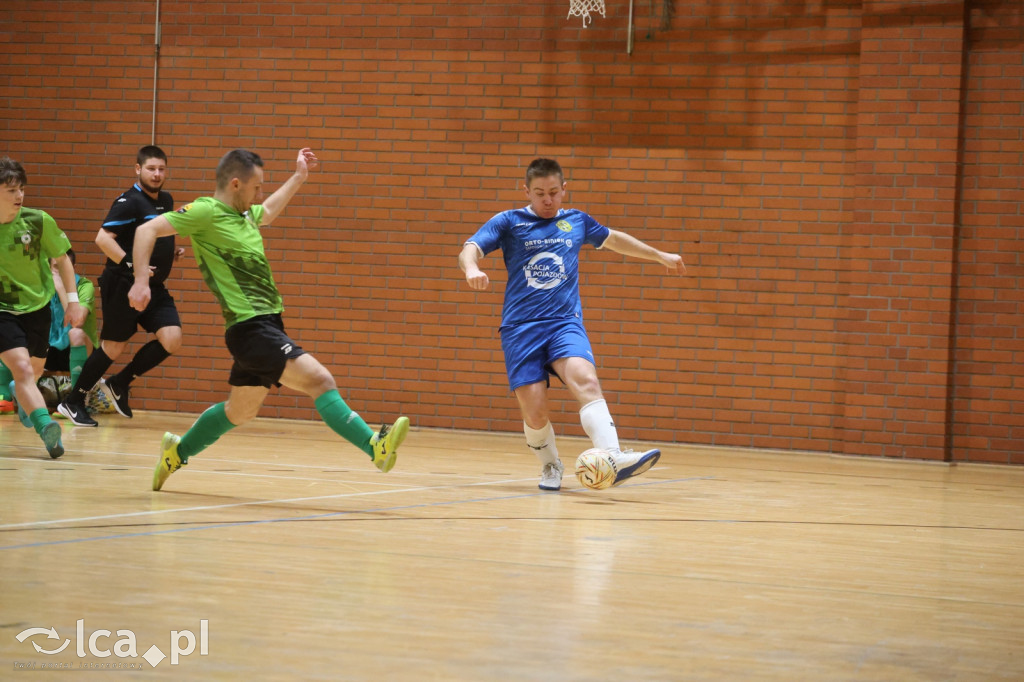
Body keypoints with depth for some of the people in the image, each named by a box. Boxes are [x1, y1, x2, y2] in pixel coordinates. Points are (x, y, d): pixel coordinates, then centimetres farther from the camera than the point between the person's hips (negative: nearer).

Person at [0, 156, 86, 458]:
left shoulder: (39, 221, -14)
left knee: (34, 370, 20)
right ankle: (46, 426, -34)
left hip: (37, 307, 3)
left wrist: (73, 300, -2)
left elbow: (62, 259, 2)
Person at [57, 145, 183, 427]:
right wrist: (130, 265, -28)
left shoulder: (166, 200, 12)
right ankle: (73, 402, 15)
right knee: (114, 346, -1)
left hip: (155, 287, 7)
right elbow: (103, 238, -22)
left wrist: (173, 252, 11)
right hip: (124, 287, -7)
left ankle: (119, 384, 11)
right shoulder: (128, 202, -13)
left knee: (172, 340, -7)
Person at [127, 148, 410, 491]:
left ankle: (178, 451, 36)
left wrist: (299, 176, 39)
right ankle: (375, 446, -32)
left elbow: (268, 211, 40)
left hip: (266, 325, 10)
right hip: (250, 329, -10)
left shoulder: (244, 215, 16)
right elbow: (147, 230, -14)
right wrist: (141, 281, -25)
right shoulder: (205, 212, -10)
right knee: (319, 379, -22)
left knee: (240, 411, 20)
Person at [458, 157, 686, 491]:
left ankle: (614, 459, -44)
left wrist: (660, 255, 41)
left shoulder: (576, 221, 15)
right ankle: (551, 466, 20)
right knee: (534, 411, -10)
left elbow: (614, 239, 34)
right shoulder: (508, 222, 5)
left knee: (585, 379, -28)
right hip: (520, 328, -1)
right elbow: (469, 250, -7)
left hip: (565, 323, 1)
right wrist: (472, 269, -31)